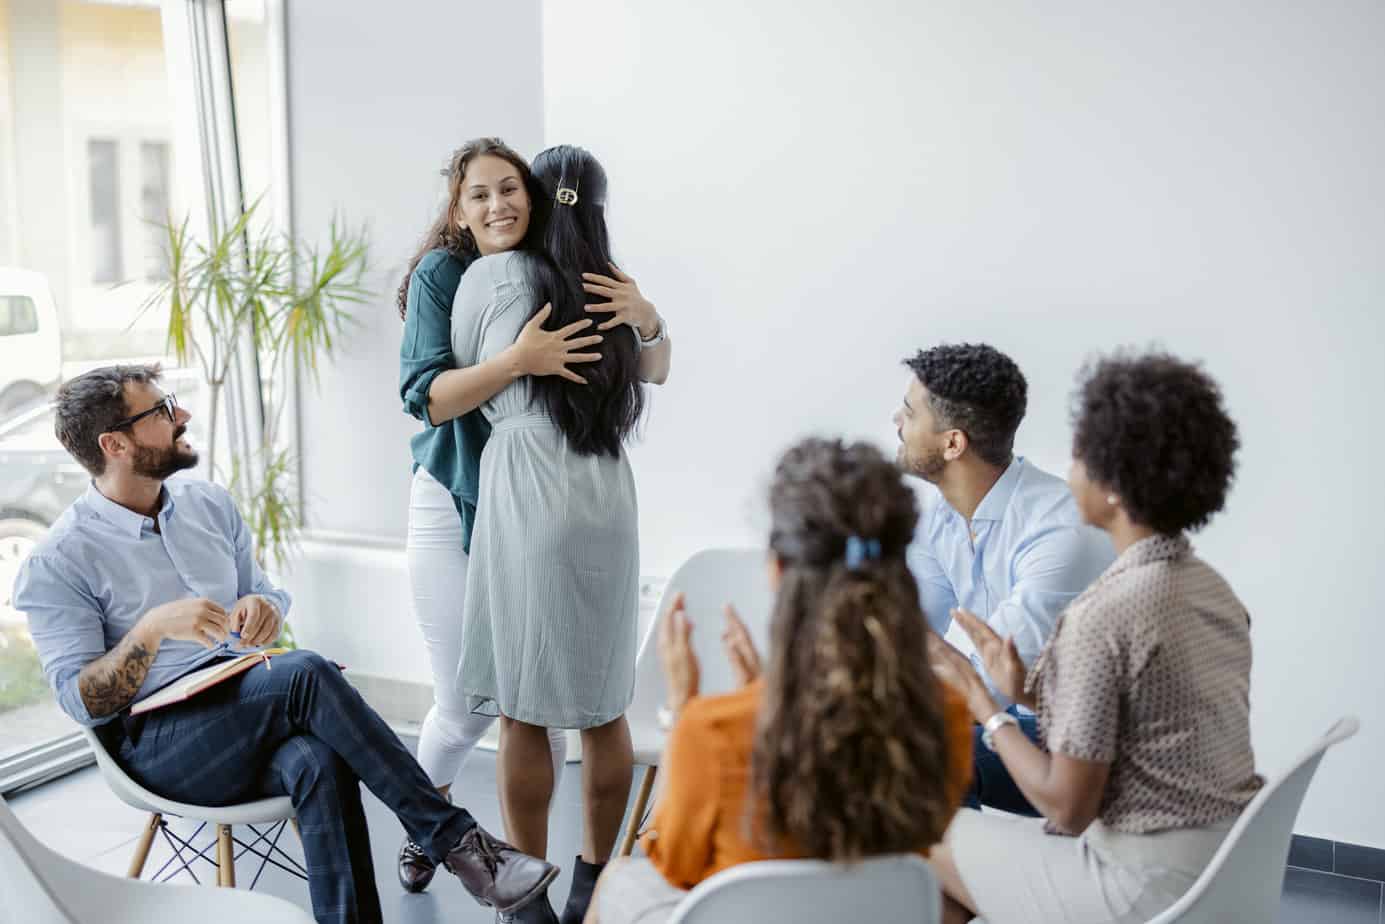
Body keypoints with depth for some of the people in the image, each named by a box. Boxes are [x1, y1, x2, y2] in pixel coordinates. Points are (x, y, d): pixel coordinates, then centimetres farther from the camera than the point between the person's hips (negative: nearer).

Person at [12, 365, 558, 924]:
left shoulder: (209, 504, 11)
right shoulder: (57, 564, -6)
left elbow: (267, 594, 18)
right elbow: (81, 702, -10)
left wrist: (262, 608, -7)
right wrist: (152, 629, -27)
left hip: (250, 706, 5)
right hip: (159, 746, -4)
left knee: (319, 762, -33)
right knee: (305, 675, -32)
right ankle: (453, 839, -25)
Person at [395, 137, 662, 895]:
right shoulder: (440, 273, -9)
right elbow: (427, 397, -19)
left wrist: (645, 315, -19)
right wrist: (518, 360, -33)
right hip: (453, 509, -2)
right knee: (465, 706, 5)